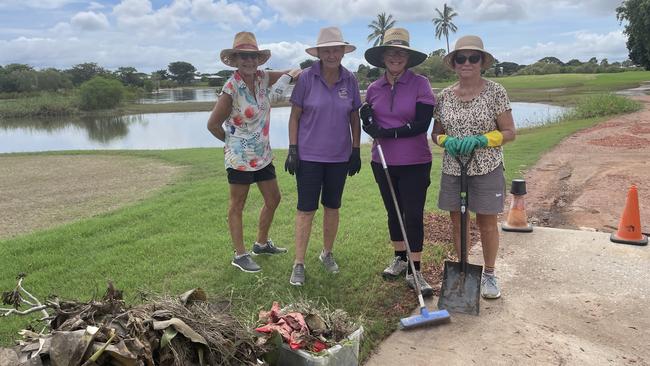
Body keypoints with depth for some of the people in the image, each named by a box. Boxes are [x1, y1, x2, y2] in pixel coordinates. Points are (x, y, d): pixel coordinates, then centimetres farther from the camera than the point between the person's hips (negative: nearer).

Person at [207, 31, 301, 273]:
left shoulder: (264, 78, -1)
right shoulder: (232, 87, -18)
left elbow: (292, 74, 13)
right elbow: (213, 124, -12)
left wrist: (294, 74, -11)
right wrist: (232, 141, 3)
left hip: (263, 154, 7)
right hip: (240, 157, -7)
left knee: (273, 199, 16)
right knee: (237, 205, 6)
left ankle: (262, 244, 35)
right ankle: (240, 255, 18)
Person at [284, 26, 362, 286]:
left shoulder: (350, 80, 1)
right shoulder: (307, 78, -7)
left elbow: (354, 118, 7)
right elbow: (295, 116, -3)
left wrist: (356, 151, 4)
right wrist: (292, 150, -8)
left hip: (339, 157, 3)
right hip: (309, 155, -3)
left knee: (332, 207, 14)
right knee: (306, 209, -1)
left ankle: (327, 253, 33)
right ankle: (299, 264, 9)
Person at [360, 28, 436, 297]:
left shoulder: (420, 84, -8)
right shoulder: (374, 89, 4)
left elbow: (421, 125, -15)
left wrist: (386, 132, -17)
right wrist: (367, 121, -12)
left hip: (414, 163, -4)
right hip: (383, 163, 4)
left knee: (413, 215, -2)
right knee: (393, 213, 15)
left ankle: (415, 271, 10)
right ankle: (399, 259, 34)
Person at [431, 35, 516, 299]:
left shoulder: (495, 92, -5)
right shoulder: (445, 96, 4)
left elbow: (509, 132, -5)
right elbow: (436, 133, 12)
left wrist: (479, 140, -20)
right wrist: (446, 141, -11)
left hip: (486, 169, -3)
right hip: (452, 170, 3)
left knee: (487, 225, 7)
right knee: (457, 223, 11)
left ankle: (489, 274, 27)